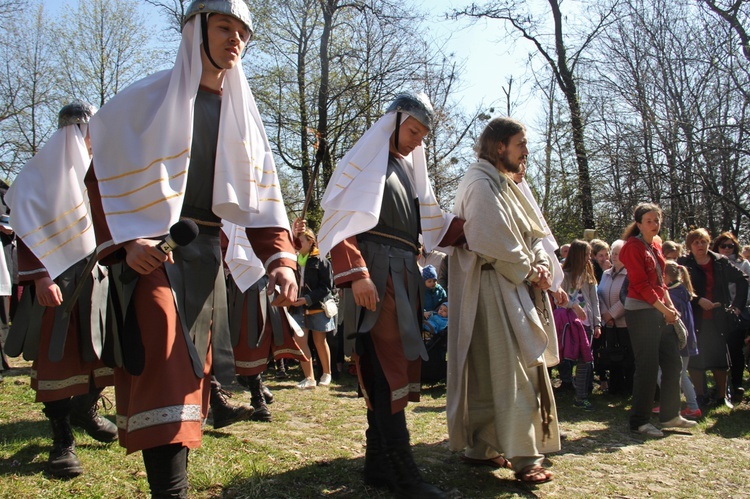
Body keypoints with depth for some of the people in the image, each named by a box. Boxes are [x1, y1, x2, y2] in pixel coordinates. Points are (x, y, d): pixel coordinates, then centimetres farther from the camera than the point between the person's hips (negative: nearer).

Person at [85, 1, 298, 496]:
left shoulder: (241, 113, 13)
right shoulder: (149, 98, 0)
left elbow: (261, 194, 7)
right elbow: (102, 174, -3)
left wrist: (280, 258, -6)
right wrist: (125, 241, -15)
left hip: (206, 251, 5)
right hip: (150, 249, -5)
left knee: (193, 367, 9)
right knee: (164, 362, -16)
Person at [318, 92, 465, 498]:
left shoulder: (410, 170, 24)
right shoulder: (366, 160, 2)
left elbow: (432, 224, 22)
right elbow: (341, 219, -9)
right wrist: (357, 273, -20)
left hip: (405, 275, 8)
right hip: (374, 273, -8)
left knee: (391, 369, 7)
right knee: (387, 368, -10)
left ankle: (378, 464, 15)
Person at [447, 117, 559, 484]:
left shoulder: (505, 184, 21)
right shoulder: (480, 184, -10)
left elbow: (533, 230, 16)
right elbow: (494, 241, -19)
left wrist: (541, 265, -1)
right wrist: (528, 273, -10)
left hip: (517, 288, 10)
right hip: (494, 289, -10)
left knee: (492, 371, 12)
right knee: (514, 370, -9)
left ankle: (480, 447, 20)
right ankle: (524, 456, -4)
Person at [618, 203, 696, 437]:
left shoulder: (656, 245, 15)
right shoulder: (633, 247, -10)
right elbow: (641, 285, -15)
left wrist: (671, 306, 8)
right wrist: (664, 309, -14)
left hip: (660, 310, 9)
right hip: (640, 310, -9)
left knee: (673, 362, 13)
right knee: (647, 367, -5)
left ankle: (669, 415, 26)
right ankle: (639, 421, 6)